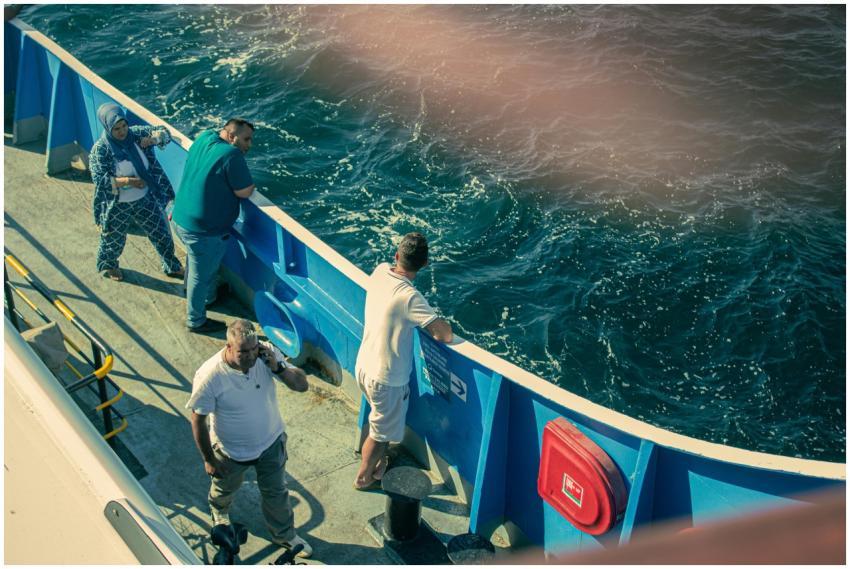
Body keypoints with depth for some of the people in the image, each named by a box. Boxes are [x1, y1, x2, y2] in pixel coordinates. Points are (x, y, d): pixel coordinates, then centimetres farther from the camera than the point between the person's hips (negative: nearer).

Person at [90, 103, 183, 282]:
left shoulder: (135, 133, -11)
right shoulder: (100, 149, -22)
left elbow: (164, 133, -4)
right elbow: (99, 179, -27)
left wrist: (153, 138, -25)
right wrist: (127, 181, -34)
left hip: (145, 199, 4)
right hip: (117, 205, -4)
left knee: (161, 233, 16)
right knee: (114, 239, 20)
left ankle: (172, 267, 39)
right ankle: (107, 265, 52)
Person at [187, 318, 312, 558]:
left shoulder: (266, 353, -24)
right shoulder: (209, 376, -33)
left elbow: (302, 385, -17)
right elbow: (198, 419, -19)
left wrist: (277, 367, -34)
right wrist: (209, 460, -10)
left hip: (271, 442, 2)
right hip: (231, 451, -2)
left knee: (276, 492, 23)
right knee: (225, 489, 29)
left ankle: (284, 534, 51)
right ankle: (219, 512, 65)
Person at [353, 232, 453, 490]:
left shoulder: (380, 271, -9)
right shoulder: (410, 297, -31)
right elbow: (445, 333, -34)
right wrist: (441, 334, -8)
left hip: (363, 366, 7)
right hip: (386, 379, -7)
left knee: (382, 420, 32)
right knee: (380, 433, 19)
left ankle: (378, 465, 51)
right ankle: (364, 478, 39)